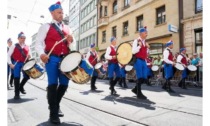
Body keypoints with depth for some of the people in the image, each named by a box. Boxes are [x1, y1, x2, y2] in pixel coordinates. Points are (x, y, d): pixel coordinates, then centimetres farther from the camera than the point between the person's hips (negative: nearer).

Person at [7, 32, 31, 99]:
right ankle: (17, 93, 7)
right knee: (17, 77, -3)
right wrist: (10, 64, -13)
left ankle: (21, 87, 30)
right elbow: (8, 55, -3)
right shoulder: (14, 46, 1)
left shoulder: (27, 47, 13)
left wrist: (29, 57, -1)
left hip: (24, 63, 4)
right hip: (16, 63, -4)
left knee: (27, 76, 0)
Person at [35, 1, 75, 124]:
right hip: (52, 58, -5)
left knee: (64, 84, 7)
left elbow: (72, 43, 22)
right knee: (53, 84, -6)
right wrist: (42, 54, -21)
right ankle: (53, 113, 7)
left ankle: (56, 105, 31)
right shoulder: (46, 27, 5)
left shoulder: (67, 28, 19)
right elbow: (38, 43, -2)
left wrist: (71, 39, -2)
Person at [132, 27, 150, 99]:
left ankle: (135, 89, 25)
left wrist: (147, 48, 5)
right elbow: (133, 51, -15)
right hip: (138, 60, -8)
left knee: (144, 77, 7)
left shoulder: (145, 42, 17)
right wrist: (139, 46, -23)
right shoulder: (136, 41, -6)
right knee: (140, 77, -4)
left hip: (144, 61, 8)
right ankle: (139, 94, 8)